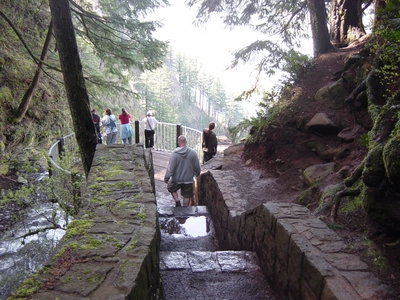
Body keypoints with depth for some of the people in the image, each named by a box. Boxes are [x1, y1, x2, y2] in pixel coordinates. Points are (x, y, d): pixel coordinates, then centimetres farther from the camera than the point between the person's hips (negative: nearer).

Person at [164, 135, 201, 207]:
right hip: (188, 179, 2)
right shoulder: (193, 153, -10)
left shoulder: (175, 153, -16)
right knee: (187, 196, 16)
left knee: (171, 188, 27)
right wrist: (197, 174, 18)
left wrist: (166, 178, -4)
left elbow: (170, 168, -15)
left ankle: (177, 201, 13)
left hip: (176, 179, -1)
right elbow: (197, 167, -1)